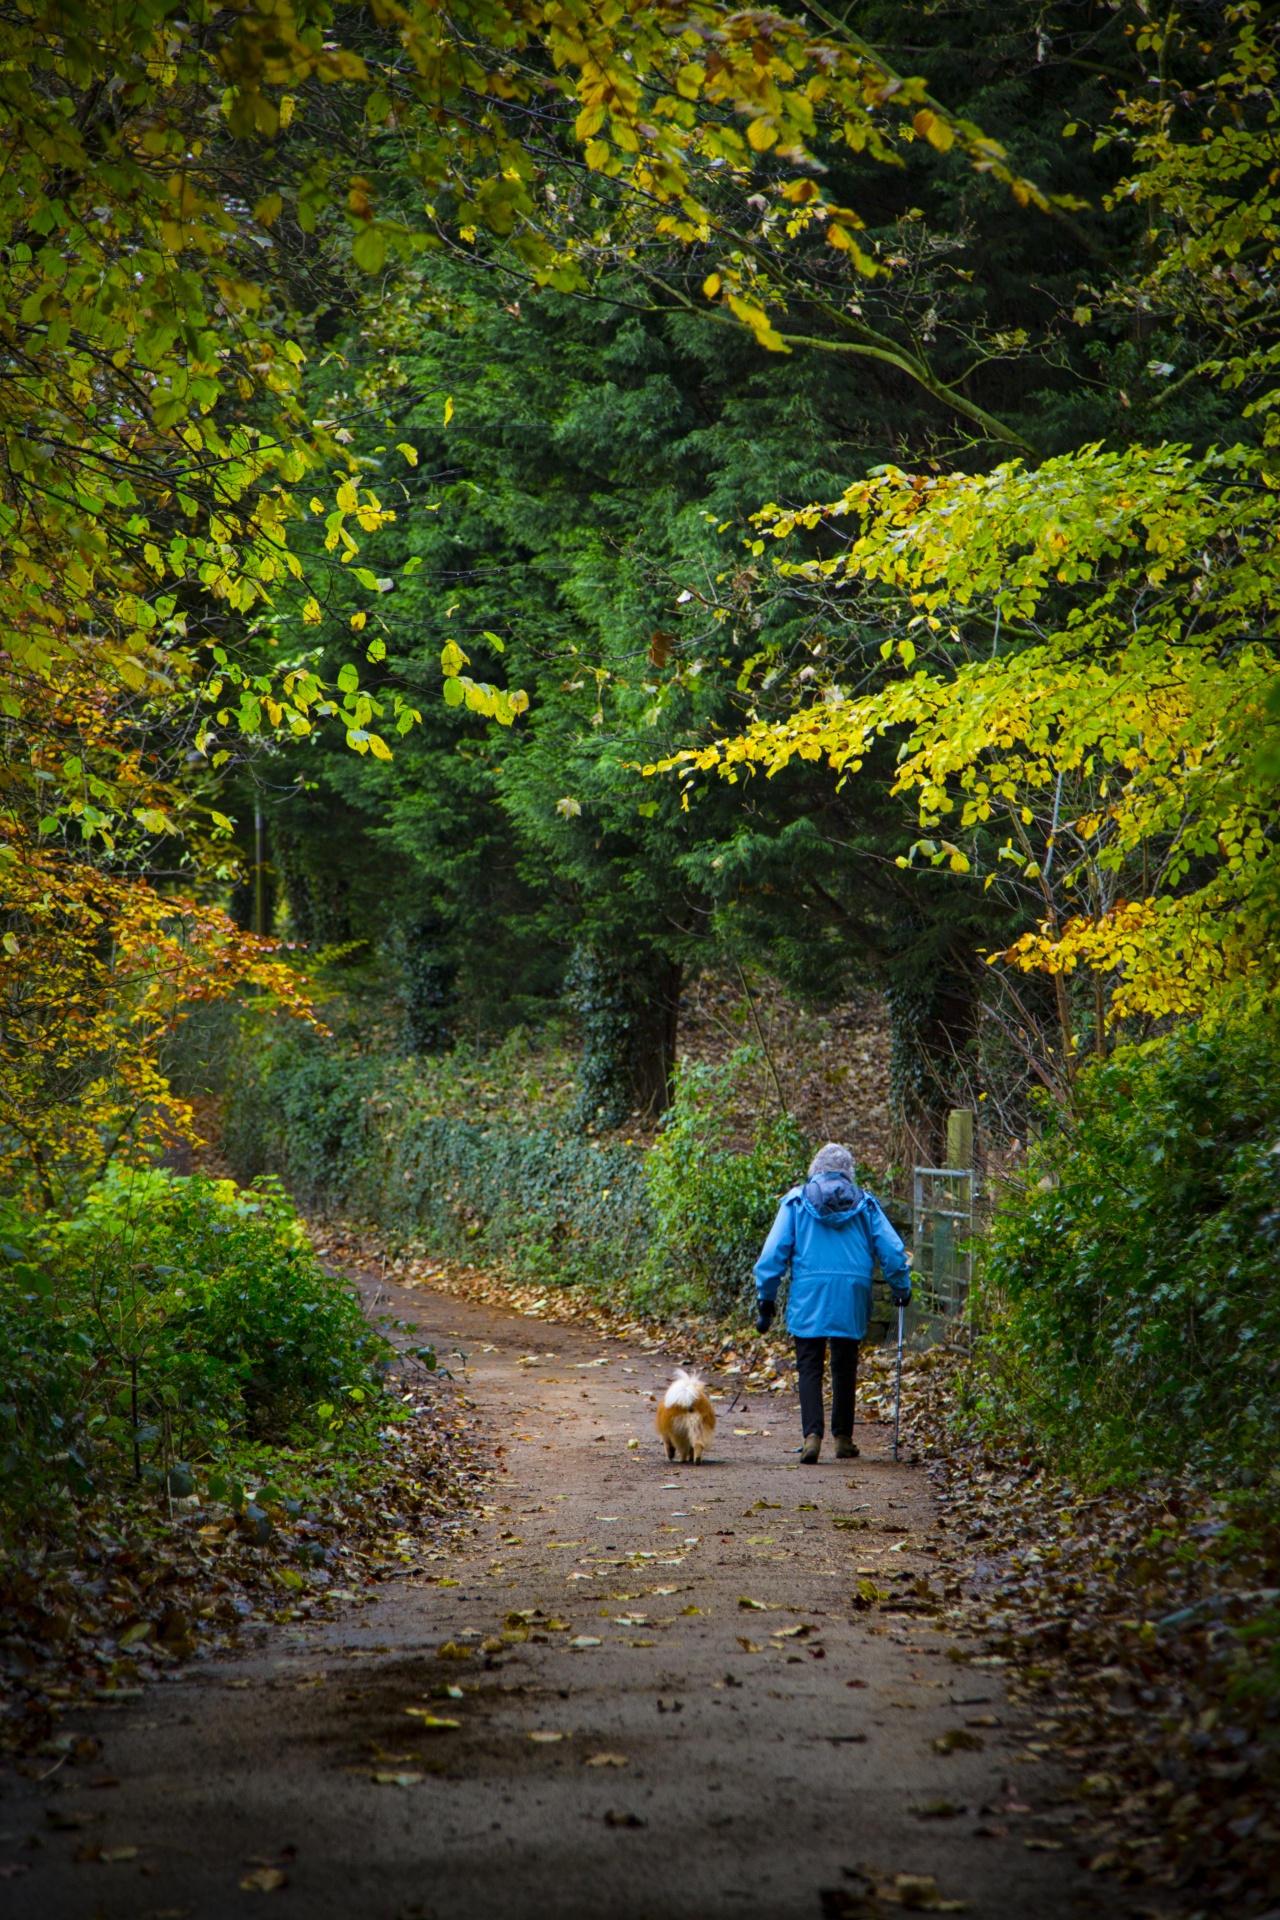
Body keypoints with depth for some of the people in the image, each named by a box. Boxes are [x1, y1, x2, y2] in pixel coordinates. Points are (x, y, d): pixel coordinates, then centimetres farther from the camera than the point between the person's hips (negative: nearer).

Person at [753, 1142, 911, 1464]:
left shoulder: (797, 1201, 5)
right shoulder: (865, 1204, 9)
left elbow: (774, 1251, 1)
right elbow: (892, 1250, 7)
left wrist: (766, 1298, 5)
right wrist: (901, 1288, 20)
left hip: (808, 1295, -2)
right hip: (852, 1295, 2)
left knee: (810, 1367, 1)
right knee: (845, 1367, 13)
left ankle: (812, 1435, -15)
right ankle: (843, 1438, 18)